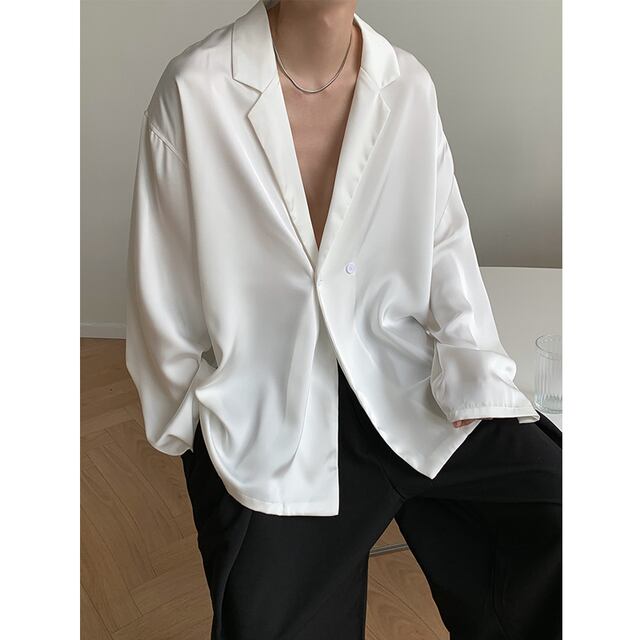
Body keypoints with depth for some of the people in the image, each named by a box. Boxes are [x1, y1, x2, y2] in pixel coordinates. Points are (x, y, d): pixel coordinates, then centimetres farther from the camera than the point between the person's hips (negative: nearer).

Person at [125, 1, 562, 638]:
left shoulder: (410, 84, 0)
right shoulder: (196, 90, -10)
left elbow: (445, 247, 3)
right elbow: (163, 296, -2)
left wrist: (477, 378, -10)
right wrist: (194, 421, 6)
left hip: (410, 389, 3)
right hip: (268, 416, -2)